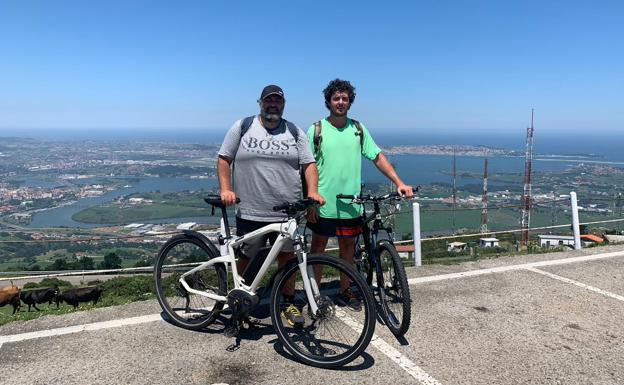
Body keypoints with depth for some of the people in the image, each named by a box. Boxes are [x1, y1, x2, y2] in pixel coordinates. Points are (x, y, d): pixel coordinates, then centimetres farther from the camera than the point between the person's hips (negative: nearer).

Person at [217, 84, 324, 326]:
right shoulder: (242, 127, 3)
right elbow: (224, 159, 3)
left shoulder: (294, 132, 8)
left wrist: (312, 191, -12)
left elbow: (309, 164, 4)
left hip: (287, 213, 2)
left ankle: (289, 303, 27)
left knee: (287, 258, 11)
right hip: (249, 212, -1)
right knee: (246, 259, 9)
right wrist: (225, 189, -10)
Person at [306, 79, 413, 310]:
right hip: (323, 203, -3)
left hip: (350, 203, 3)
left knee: (348, 245, 13)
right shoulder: (316, 130, -3)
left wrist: (399, 182, -7)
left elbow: (378, 157, 3)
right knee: (318, 246, 8)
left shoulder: (358, 129, 5)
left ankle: (345, 292, 29)